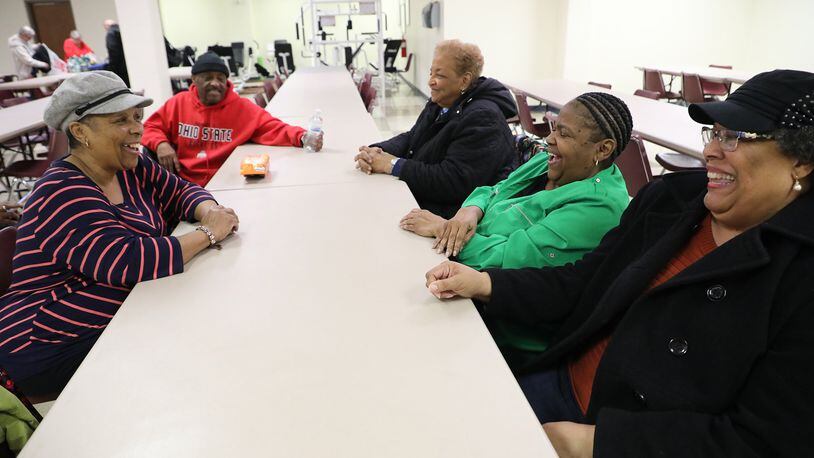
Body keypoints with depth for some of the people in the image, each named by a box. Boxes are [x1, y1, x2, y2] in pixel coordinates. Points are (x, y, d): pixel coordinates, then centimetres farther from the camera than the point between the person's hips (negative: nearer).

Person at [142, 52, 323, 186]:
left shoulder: (242, 107, -1)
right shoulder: (178, 103, 6)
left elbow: (273, 129, -8)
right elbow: (150, 128, 15)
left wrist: (301, 137, -27)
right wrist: (161, 144, -8)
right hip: (182, 184, 4)